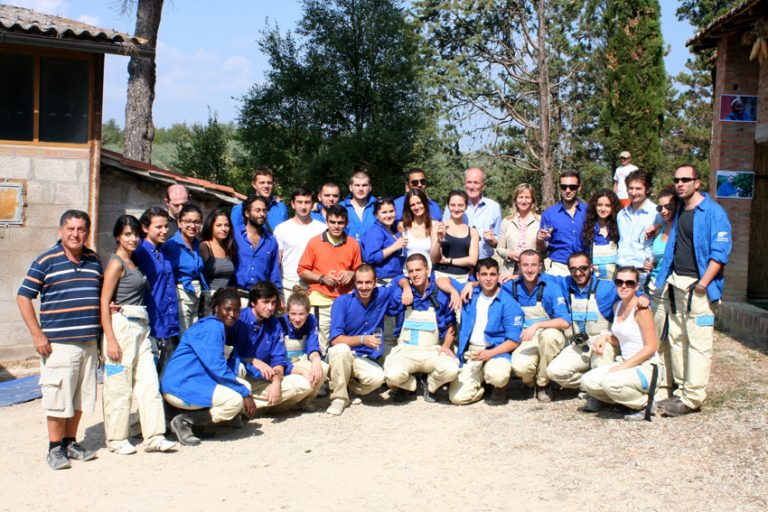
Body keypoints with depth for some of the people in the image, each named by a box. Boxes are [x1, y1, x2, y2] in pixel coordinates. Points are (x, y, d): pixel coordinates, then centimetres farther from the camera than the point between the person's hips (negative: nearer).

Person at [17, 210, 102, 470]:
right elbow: (24, 296, -5)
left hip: (89, 342, 5)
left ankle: (70, 442, 25)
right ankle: (55, 448, 11)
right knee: (58, 396, -2)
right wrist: (37, 334, -9)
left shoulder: (94, 260, 10)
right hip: (58, 343, -5)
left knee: (81, 396, 11)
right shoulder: (46, 261, -5)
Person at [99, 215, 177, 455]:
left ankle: (154, 436, 8)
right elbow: (104, 303, -12)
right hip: (121, 325, -8)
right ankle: (117, 440, 11)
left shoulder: (133, 263, 17)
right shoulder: (116, 263, -7)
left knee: (149, 382, 4)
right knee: (119, 385, 0)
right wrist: (111, 339, -17)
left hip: (141, 327, 8)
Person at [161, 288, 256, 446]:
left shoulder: (220, 327, 16)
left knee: (244, 387, 4)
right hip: (180, 386, -10)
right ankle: (184, 421, -11)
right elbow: (217, 368, -21)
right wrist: (244, 393, -16)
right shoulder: (212, 327, -16)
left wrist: (245, 390, 6)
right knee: (235, 400, -23)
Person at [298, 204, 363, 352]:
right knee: (321, 347, -5)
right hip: (320, 302, -1)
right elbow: (302, 271, 6)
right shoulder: (314, 242, 5)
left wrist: (351, 274, -2)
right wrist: (322, 278, -6)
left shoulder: (353, 244, 10)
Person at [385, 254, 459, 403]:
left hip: (432, 351, 1)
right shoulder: (400, 293, 2)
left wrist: (446, 346, -1)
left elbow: (451, 325, 12)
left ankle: (430, 387, 6)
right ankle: (409, 385, 8)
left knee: (451, 369, -31)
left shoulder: (441, 295, 4)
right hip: (404, 350, -1)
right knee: (393, 375, -33)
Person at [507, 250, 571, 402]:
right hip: (526, 341, 1)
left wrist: (537, 325, -31)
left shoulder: (551, 287, -11)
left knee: (549, 335, -38)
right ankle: (531, 382, 10)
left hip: (549, 336, -1)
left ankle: (543, 384, -12)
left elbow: (564, 322, -20)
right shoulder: (511, 287, -2)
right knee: (519, 366, -32)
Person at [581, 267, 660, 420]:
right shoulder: (617, 306, 9)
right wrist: (605, 338, 1)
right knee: (587, 381, -12)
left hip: (645, 368, -7)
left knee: (609, 382, -31)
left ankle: (645, 404, -6)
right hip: (624, 364, 7)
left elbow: (650, 347, -16)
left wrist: (624, 366, -20)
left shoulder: (640, 309, -15)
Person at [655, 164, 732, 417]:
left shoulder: (713, 212, -8)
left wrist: (703, 283, -18)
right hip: (676, 282, 8)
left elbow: (720, 252, -13)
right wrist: (665, 279, 14)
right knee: (677, 339, 10)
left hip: (697, 286, -8)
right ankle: (682, 390, 18)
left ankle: (693, 398, -5)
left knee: (698, 342, -7)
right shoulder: (679, 212, 16)